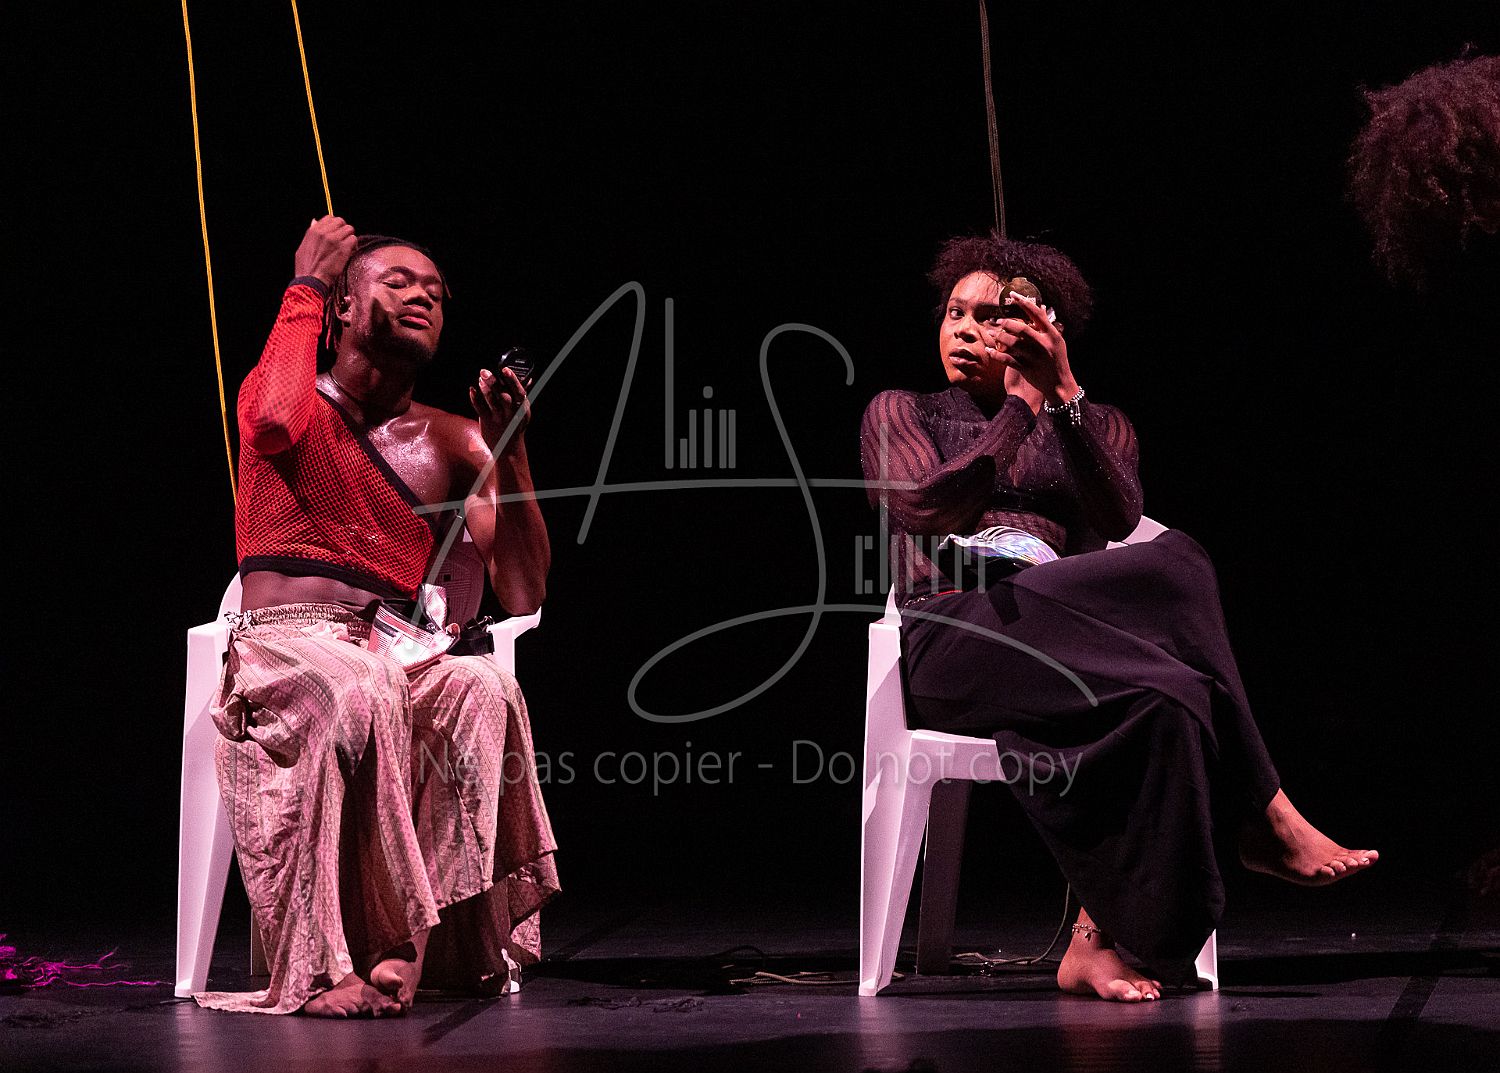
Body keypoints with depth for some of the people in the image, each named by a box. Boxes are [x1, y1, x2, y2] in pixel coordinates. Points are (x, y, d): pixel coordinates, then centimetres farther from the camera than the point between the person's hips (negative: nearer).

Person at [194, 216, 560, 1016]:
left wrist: (510, 453, -4)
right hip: (277, 649, -3)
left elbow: (523, 596, 7)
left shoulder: (452, 445, 18)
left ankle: (463, 944, -32)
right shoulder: (297, 400, 9)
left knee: (483, 690, -32)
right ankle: (326, 968, -42)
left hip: (393, 656, 3)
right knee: (356, 693, -40)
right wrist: (305, 287, -7)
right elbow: (276, 421, -21)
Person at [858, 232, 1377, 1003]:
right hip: (953, 641, -4)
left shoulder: (1094, 425, 25)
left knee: (1162, 704, -38)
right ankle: (1265, 823, -28)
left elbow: (1116, 519, 0)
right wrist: (1022, 403, -2)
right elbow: (929, 512, -4)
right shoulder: (901, 414, 20)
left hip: (1070, 637, 4)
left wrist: (1064, 394, -10)